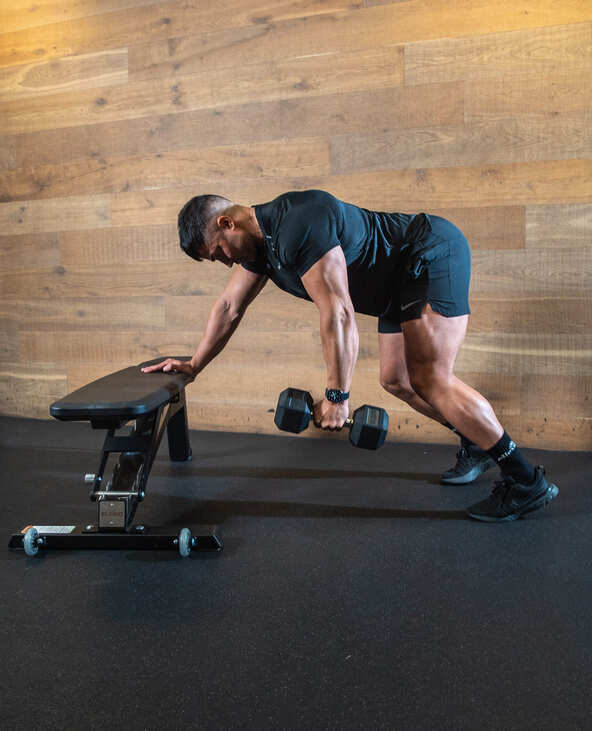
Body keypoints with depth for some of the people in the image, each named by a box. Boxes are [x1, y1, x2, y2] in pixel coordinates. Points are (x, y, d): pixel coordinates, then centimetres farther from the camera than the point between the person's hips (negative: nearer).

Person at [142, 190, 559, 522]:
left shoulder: (298, 226, -27)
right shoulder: (260, 239, 5)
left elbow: (338, 315, -28)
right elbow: (230, 307, 15)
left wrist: (337, 397, -20)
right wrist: (194, 365, 20)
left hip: (434, 255, -10)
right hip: (404, 278, 10)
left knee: (430, 379, -16)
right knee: (397, 381, 11)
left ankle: (526, 480, -8)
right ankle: (478, 446, 26)